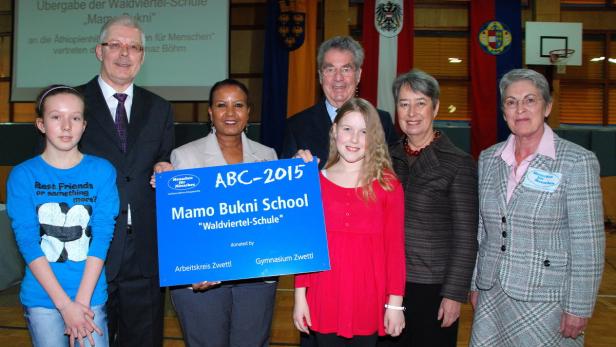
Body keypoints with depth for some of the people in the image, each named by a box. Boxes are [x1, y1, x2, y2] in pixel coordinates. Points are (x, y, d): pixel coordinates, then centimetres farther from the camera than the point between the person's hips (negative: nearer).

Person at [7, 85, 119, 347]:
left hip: (91, 296, 0)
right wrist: (65, 304, -14)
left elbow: (102, 237, -6)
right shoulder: (22, 176, -3)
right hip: (41, 298, 0)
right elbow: (28, 243, -9)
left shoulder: (102, 171, -2)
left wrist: (82, 301, -13)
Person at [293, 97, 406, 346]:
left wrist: (395, 303, -4)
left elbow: (395, 247, -2)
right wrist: (300, 296, 3)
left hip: (368, 302, -1)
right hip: (324, 300, 1)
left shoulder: (388, 185, -3)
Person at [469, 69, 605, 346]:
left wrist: (578, 310, -12)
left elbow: (588, 245, -11)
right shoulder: (489, 159, 5)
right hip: (491, 298, 5)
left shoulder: (577, 161, -11)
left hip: (546, 301, -4)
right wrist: (475, 285, 11)